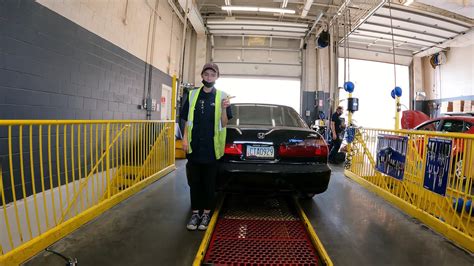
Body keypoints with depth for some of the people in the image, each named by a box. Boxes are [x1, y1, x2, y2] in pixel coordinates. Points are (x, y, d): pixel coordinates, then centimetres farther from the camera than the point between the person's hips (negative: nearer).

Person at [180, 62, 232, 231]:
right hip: (194, 145, 2)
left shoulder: (222, 96, 1)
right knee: (194, 181, 10)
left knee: (209, 182, 9)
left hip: (212, 147, -2)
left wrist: (224, 109, -18)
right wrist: (185, 138, 0)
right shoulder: (193, 95, 8)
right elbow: (187, 120, 9)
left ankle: (206, 213, 24)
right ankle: (195, 212, 25)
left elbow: (224, 124, -1)